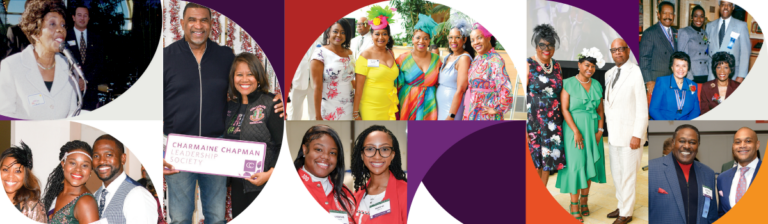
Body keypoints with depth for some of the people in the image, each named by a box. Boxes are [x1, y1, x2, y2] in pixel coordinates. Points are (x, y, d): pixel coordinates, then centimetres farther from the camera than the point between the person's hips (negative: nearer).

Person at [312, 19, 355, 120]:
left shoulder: (349, 53, 9)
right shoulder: (321, 54, -8)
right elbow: (317, 87, -10)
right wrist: (318, 116, -13)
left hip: (348, 109, 5)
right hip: (329, 111, -5)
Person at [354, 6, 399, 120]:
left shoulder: (391, 54, 9)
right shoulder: (366, 56, -8)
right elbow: (358, 87, -10)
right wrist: (356, 113, -12)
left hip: (388, 107, 5)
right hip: (370, 109, -5)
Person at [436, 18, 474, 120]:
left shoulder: (464, 58, -11)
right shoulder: (448, 58, 14)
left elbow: (460, 90, -17)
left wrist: (451, 116, -21)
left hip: (453, 107, -7)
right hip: (440, 106, 7)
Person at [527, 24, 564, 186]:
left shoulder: (556, 66, 12)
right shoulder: (529, 65, -6)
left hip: (553, 122, 5)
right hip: (533, 120, -5)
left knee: (548, 160, 7)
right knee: (533, 161, -2)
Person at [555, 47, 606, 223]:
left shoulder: (597, 85, 6)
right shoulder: (568, 83, -8)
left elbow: (600, 110, 9)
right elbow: (564, 109, -12)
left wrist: (600, 130, -3)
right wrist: (576, 131, -17)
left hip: (592, 130, 5)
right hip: (574, 129, -5)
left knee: (589, 164, 8)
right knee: (575, 165, -5)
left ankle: (584, 200, 20)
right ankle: (574, 206, 0)